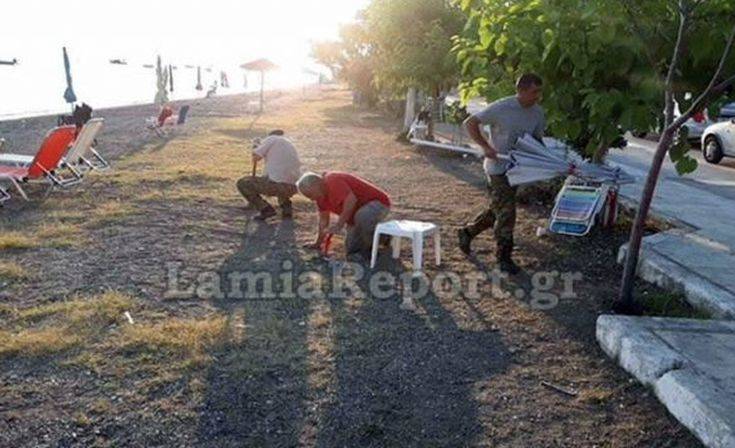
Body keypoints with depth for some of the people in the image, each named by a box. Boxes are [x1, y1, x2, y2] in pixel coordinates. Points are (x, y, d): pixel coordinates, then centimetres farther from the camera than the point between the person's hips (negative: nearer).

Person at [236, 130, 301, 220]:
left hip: (277, 185, -7)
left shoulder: (271, 138, 5)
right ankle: (286, 207, 16)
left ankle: (266, 209, -1)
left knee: (242, 183, 12)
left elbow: (255, 157, -3)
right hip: (293, 188, 7)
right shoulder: (290, 144, 25)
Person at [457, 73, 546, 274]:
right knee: (506, 212, -7)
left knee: (497, 210, 16)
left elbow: (538, 140, 13)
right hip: (498, 166, -7)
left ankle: (467, 232, 37)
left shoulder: (538, 113, 1)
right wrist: (486, 147, -21)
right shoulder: (501, 108, -17)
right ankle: (504, 257, 7)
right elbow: (470, 123, -11)